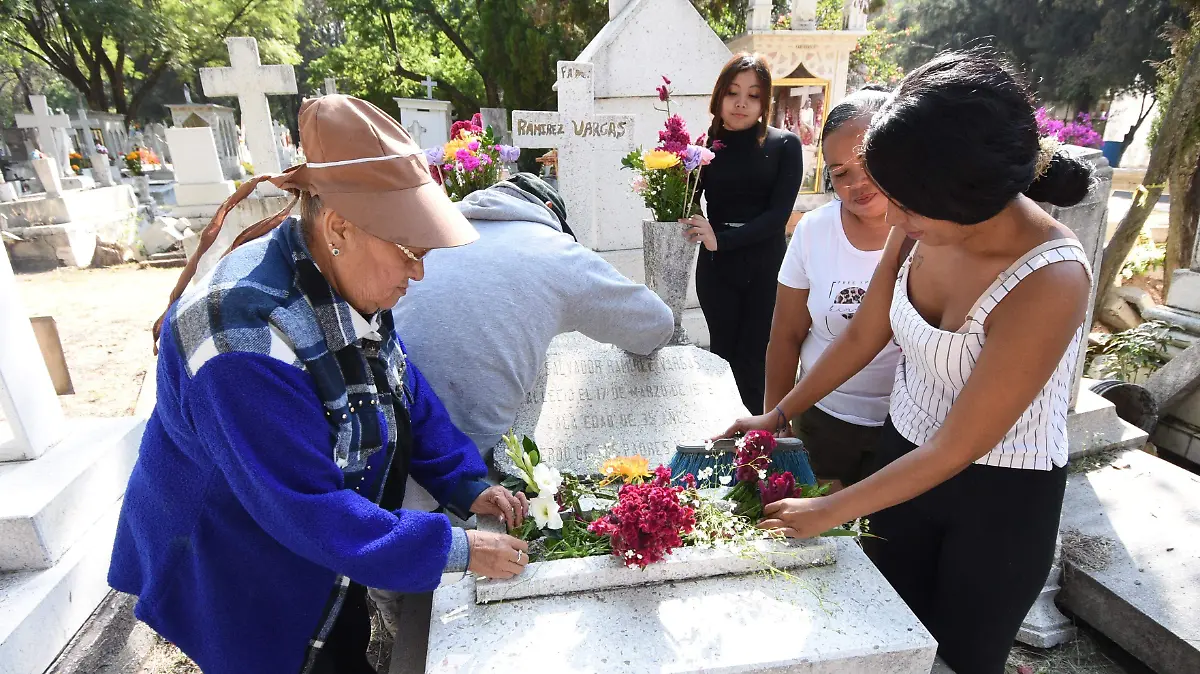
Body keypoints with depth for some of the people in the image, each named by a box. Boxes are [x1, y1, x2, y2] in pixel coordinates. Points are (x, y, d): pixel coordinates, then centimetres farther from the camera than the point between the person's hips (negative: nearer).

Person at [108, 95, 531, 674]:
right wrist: (459, 551, -29)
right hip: (237, 589, -7)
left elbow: (408, 395, 0)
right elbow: (309, 511, -33)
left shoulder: (351, 286, -10)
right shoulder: (248, 341, -37)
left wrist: (468, 485, -9)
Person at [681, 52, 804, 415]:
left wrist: (721, 239, -23)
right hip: (716, 268, 2)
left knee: (754, 364, 0)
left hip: (766, 268, -2)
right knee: (722, 356, 11)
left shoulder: (784, 145, -1)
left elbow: (779, 213, -11)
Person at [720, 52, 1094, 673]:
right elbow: (862, 335, 0)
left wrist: (829, 512, -18)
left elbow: (955, 449, -25)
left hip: (999, 499, -4)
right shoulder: (922, 228, -13)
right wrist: (777, 415, 3)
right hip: (905, 456, 5)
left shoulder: (1049, 283, -30)